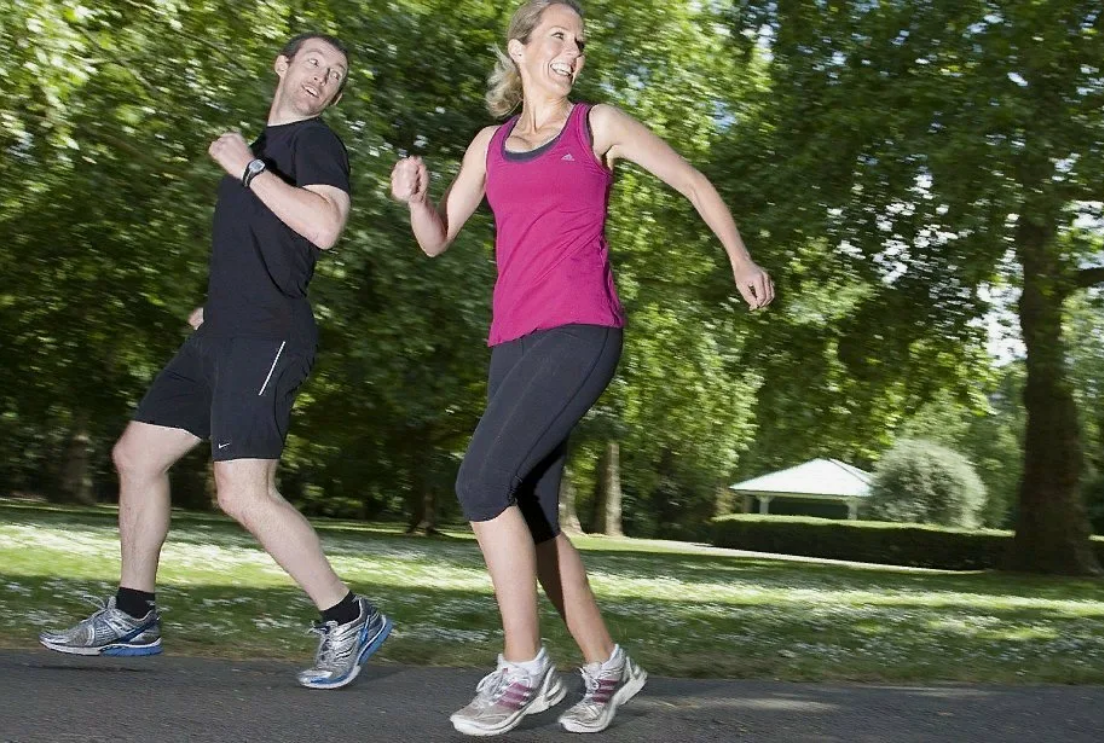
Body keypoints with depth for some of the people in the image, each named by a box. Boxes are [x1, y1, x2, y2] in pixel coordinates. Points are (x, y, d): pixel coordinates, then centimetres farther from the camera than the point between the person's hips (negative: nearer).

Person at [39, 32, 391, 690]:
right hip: (223, 336, 10)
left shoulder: (318, 144, -4)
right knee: (137, 456, 13)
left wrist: (249, 168, -17)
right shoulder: (265, 144, 23)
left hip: (267, 339, -10)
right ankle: (133, 618, 25)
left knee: (244, 493, -19)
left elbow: (324, 227, -25)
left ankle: (350, 622, -6)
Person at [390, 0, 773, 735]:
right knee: (531, 514, 3)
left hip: (580, 331, -5)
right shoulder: (490, 145, 18)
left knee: (483, 483, -17)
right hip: (515, 340, 5)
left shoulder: (599, 124, 9)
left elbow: (695, 183, 13)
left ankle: (524, 668, -5)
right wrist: (416, 195, -2)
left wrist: (742, 259, 5)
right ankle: (607, 666, 18)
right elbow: (438, 239, 18)